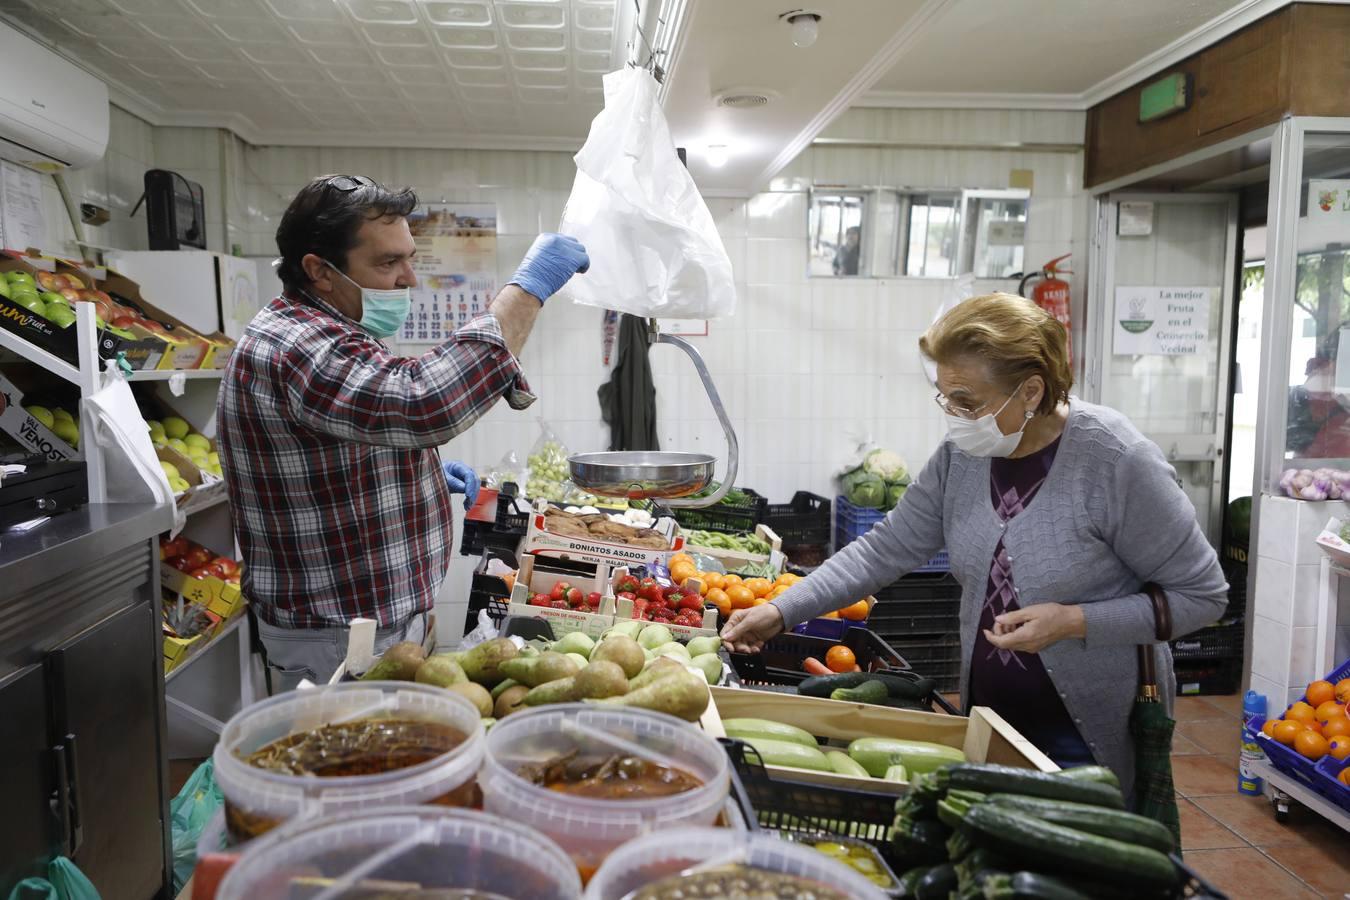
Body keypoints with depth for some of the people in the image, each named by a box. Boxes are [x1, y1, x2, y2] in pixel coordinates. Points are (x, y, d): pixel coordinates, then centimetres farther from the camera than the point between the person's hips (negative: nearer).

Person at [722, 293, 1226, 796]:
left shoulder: (1114, 460, -21)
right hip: (987, 720, 5)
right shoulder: (962, 456, -6)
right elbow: (886, 548, -2)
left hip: (1095, 738, -5)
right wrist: (782, 612, -10)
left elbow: (1200, 595, -12)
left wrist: (1073, 621, -24)